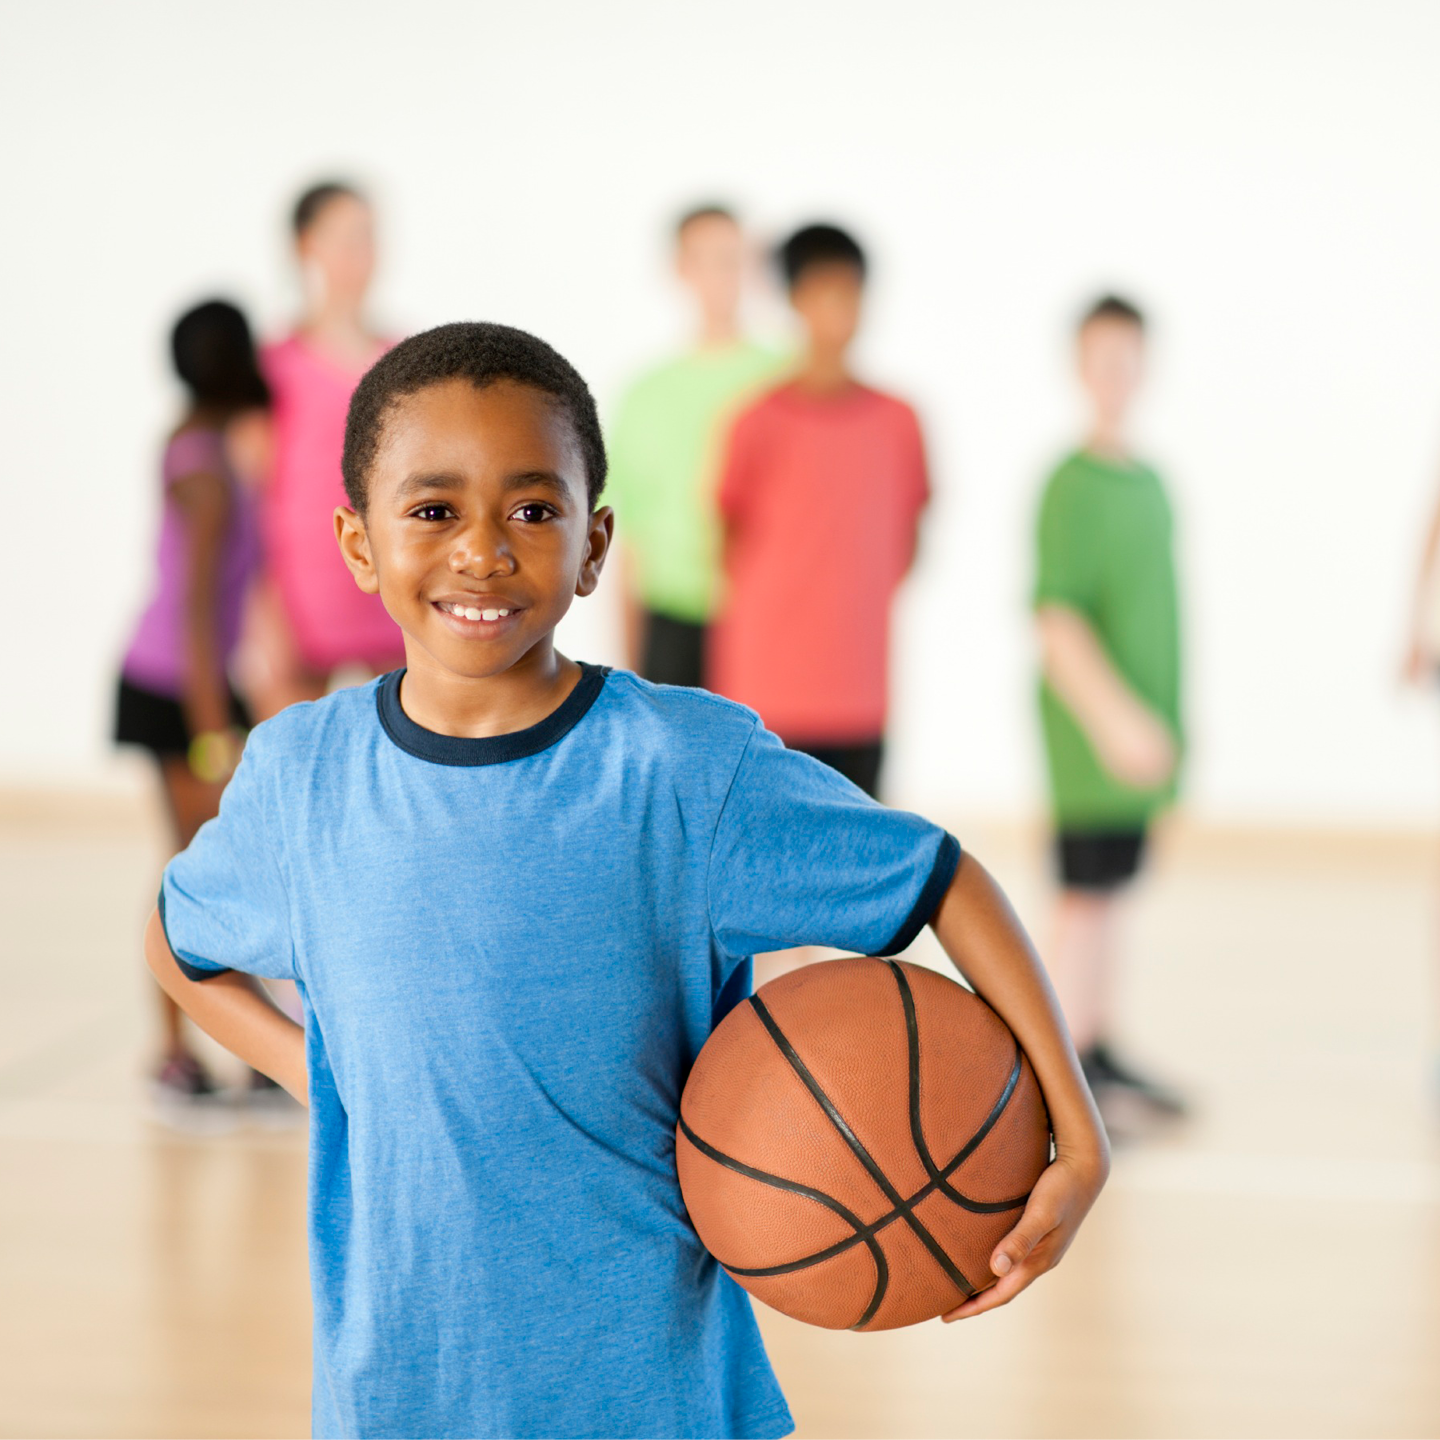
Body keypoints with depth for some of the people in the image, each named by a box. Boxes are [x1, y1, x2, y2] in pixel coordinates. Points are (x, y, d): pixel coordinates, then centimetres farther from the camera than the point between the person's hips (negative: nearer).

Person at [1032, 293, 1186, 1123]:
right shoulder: (1072, 485, -14)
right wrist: (1115, 716, -27)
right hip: (1092, 732, -8)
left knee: (1112, 891, 13)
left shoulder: (1152, 483, 12)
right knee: (1088, 893, -7)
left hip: (1143, 732, 8)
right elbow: (1055, 620, -20)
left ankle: (1100, 1052, 22)